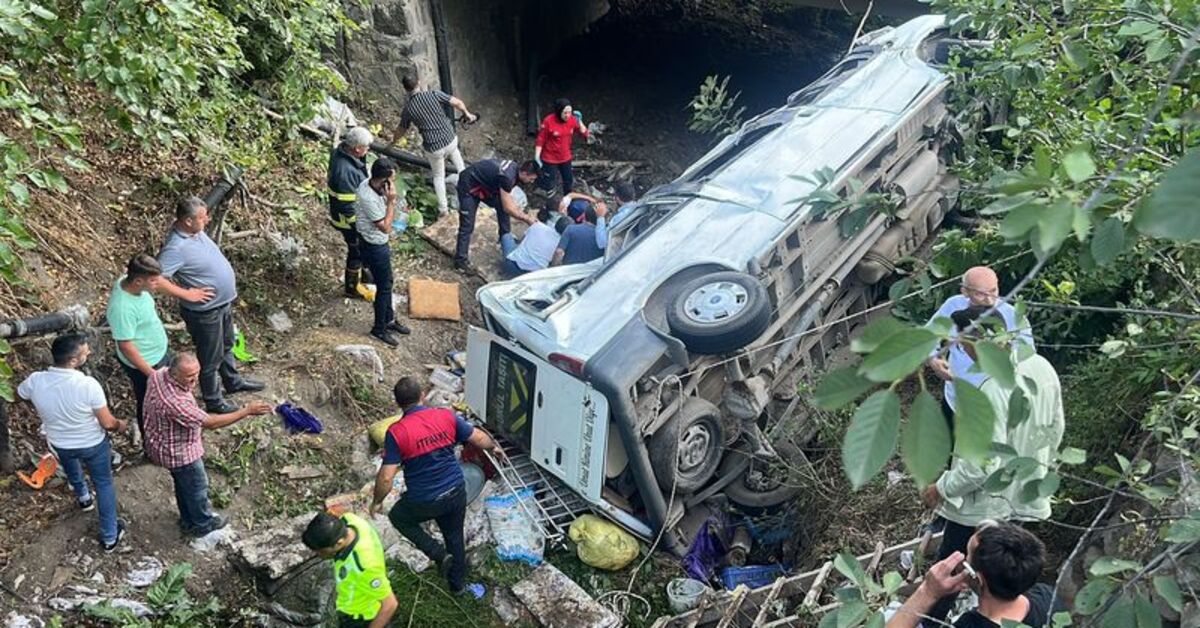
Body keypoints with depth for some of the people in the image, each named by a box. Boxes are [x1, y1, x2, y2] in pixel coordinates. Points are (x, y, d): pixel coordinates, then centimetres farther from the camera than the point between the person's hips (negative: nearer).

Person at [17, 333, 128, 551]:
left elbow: (19, 393, 3)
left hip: (59, 444, 4)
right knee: (104, 484, 20)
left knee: (70, 460, 39)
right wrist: (120, 425, -1)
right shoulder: (88, 385, -35)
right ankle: (110, 537, 31)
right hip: (93, 444, -3)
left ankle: (83, 498, 64)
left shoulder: (36, 381, -24)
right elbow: (107, 423, -24)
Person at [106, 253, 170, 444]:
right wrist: (151, 373, -23)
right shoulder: (123, 308, -38)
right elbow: (126, 346, -30)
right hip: (143, 363, -9)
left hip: (157, 353, 9)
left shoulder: (128, 281, -15)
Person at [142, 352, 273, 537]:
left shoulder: (159, 374, -17)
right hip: (178, 451, -8)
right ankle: (202, 525, 44)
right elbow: (211, 423, -35)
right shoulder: (176, 402, -43)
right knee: (197, 487, 19)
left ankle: (188, 519, 54)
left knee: (183, 482, 31)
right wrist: (247, 411, -33)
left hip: (161, 441, 8)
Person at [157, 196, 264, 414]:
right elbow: (155, 278, -36)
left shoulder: (195, 231, -5)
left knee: (226, 346, 29)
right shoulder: (176, 248, -32)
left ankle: (233, 381, 52)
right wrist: (187, 294, -27)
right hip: (204, 311, -8)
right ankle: (213, 402, 33)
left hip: (223, 302, 8)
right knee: (210, 359, 12)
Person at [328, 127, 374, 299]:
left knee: (359, 248, 28)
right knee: (356, 252, 13)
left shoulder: (340, 151, -9)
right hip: (349, 220, -9)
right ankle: (352, 288, 34)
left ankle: (359, 274, 52)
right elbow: (346, 205, -31)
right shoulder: (345, 171, -38)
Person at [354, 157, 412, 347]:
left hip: (379, 243, 9)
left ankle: (389, 319, 42)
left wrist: (389, 199, -6)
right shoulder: (368, 198, -36)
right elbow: (386, 227, -25)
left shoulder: (370, 184, -7)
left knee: (387, 283, 23)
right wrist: (391, 201, -26)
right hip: (374, 247, -9)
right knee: (384, 287, 8)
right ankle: (379, 328, 27)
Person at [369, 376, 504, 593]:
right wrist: (494, 447, 23)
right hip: (456, 493, 4)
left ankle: (439, 554, 17)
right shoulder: (446, 416, -9)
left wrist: (377, 502, 0)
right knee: (455, 536, 27)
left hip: (424, 502, -4)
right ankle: (458, 582, 43)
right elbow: (478, 437, 2)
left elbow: (386, 478, -18)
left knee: (398, 517, 27)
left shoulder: (396, 432, -19)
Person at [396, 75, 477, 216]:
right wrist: (467, 114, 15)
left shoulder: (408, 109, -5)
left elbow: (401, 131, 10)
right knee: (454, 151, 41)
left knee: (438, 176, 23)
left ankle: (443, 208, 22)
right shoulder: (434, 94, -8)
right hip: (450, 140, 1)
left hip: (434, 149, -1)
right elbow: (458, 103, -7)